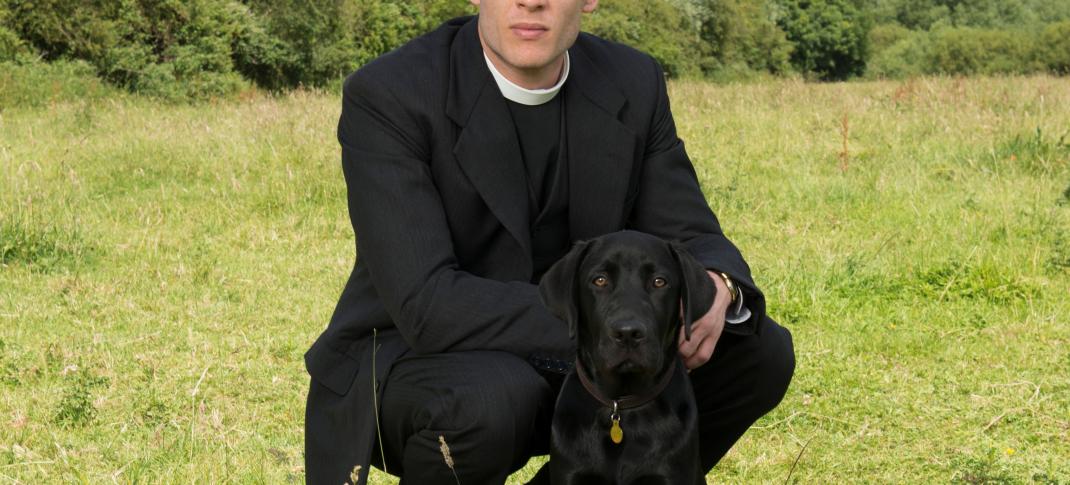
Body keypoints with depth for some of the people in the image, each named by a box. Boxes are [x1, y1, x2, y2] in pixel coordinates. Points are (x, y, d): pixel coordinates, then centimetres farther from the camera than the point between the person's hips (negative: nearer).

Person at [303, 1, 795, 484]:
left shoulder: (633, 84, -4)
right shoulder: (385, 96, -21)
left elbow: (691, 239, 0)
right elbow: (428, 306, -29)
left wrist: (716, 288, -26)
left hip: (561, 359, 6)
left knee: (761, 351, -10)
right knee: (491, 398, -38)